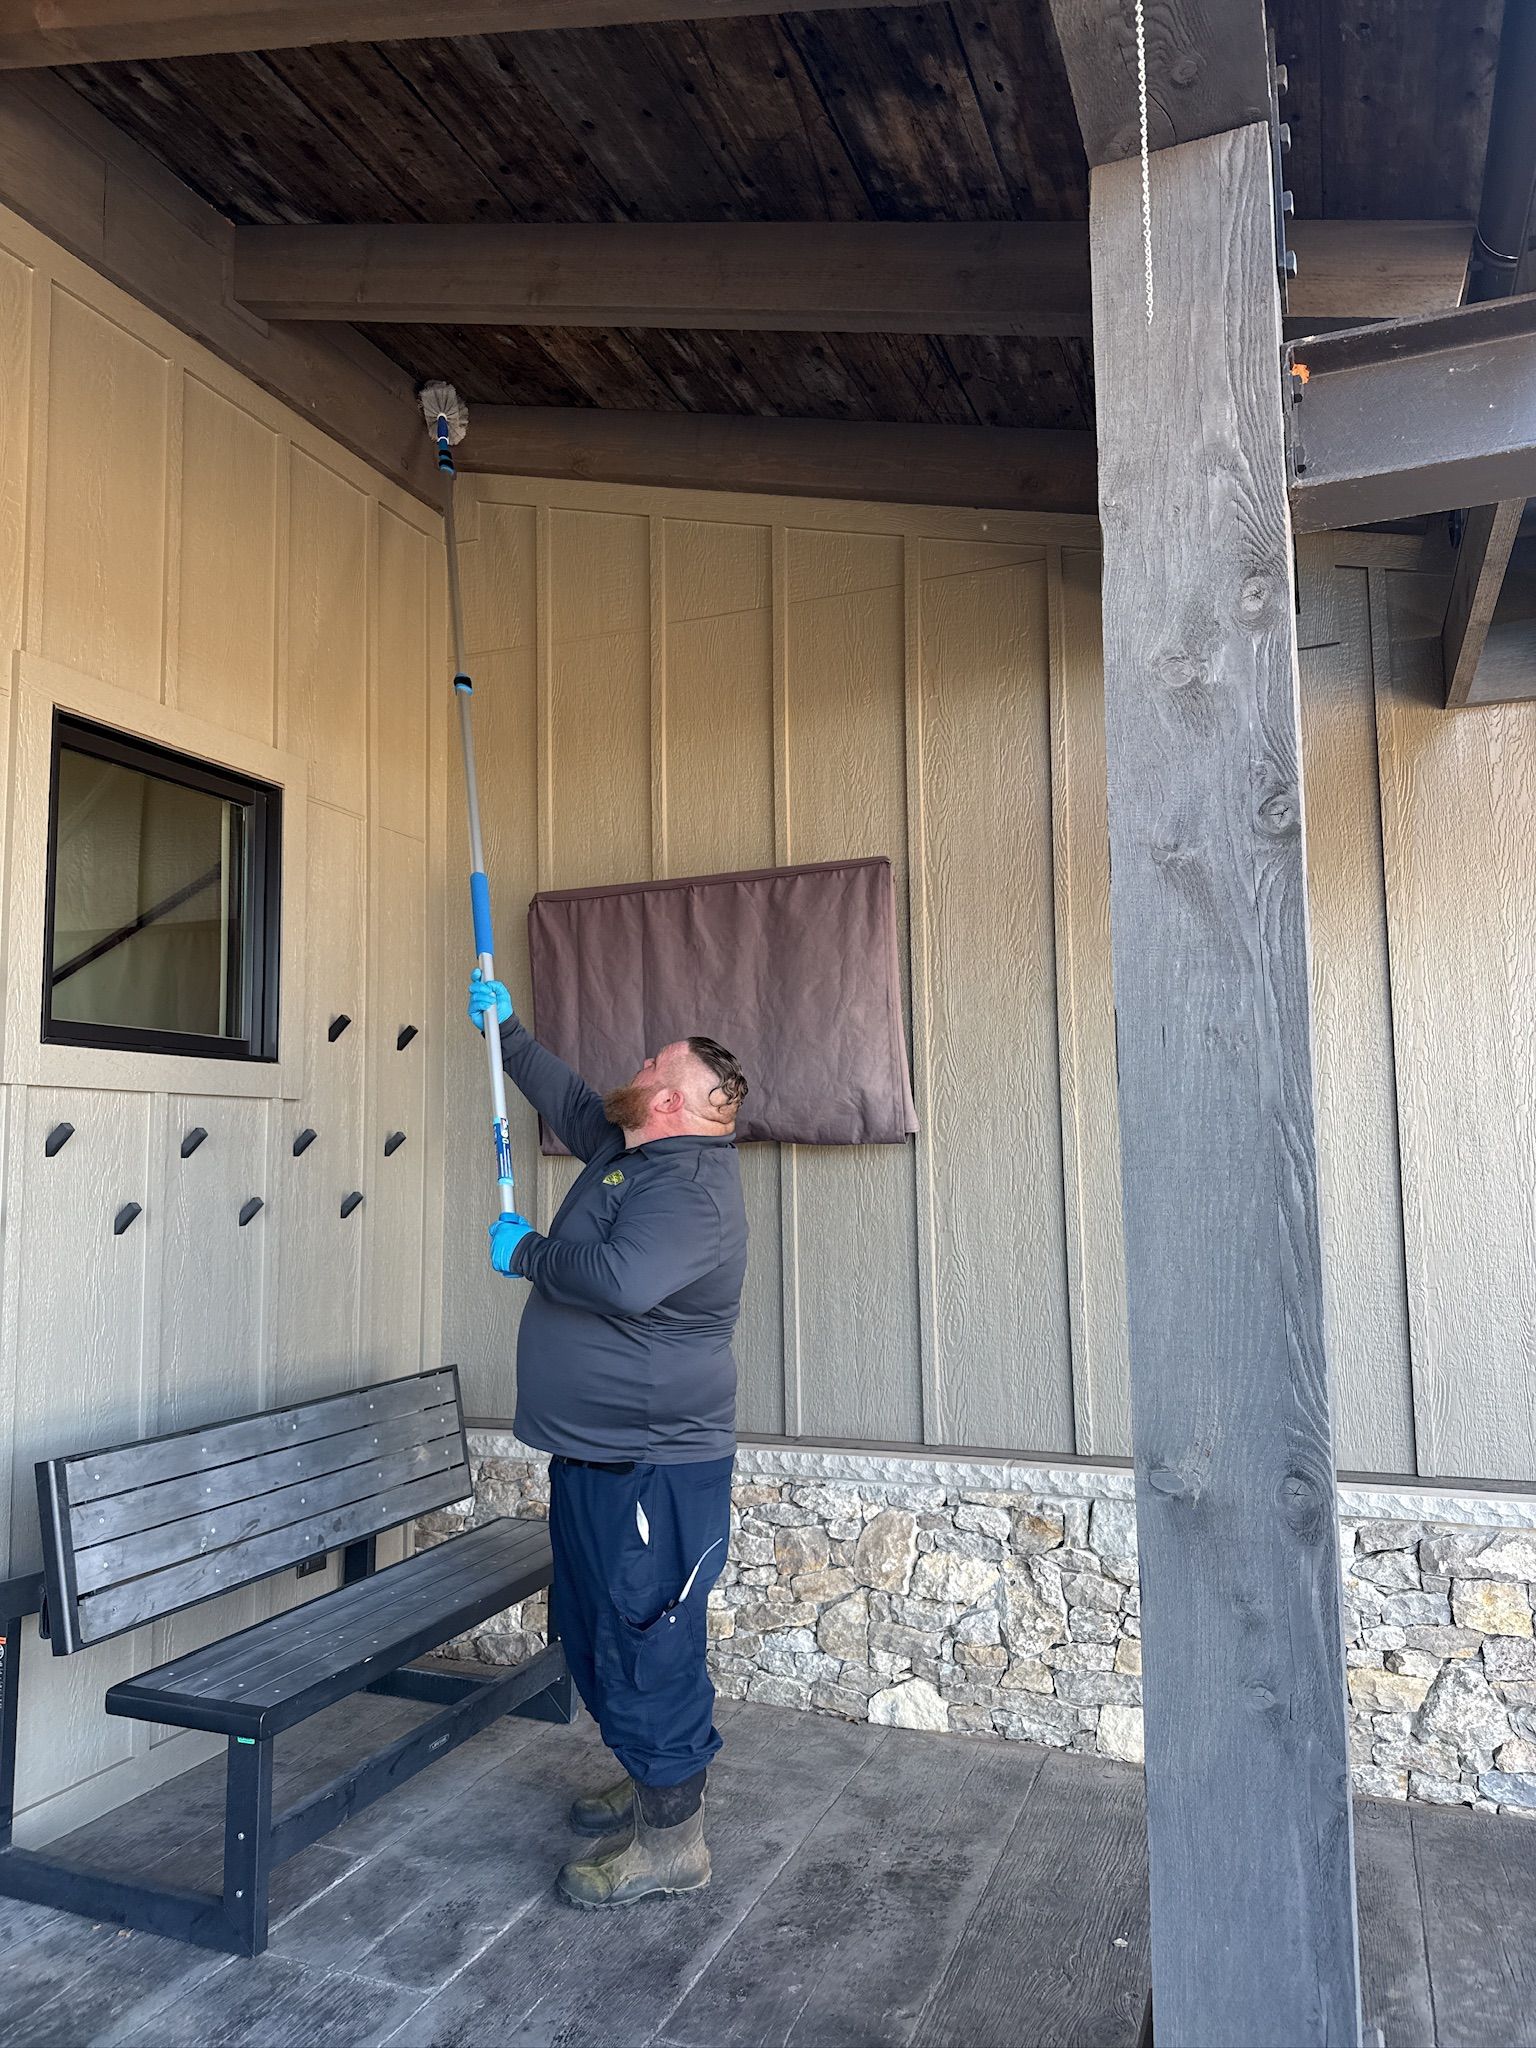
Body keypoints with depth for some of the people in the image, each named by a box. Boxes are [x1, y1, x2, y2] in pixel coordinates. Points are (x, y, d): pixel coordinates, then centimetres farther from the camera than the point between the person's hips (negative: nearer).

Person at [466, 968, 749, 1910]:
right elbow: (570, 1100, 29)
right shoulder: (628, 1150, 10)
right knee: (595, 1634, 21)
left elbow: (621, 1279, -35)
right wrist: (507, 1030, 30)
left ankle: (672, 1838, 16)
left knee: (647, 1644, 0)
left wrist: (526, 1253, -19)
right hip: (596, 1452, 11)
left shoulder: (690, 1185, -21)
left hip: (652, 1465, -11)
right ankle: (654, 1784, 38)